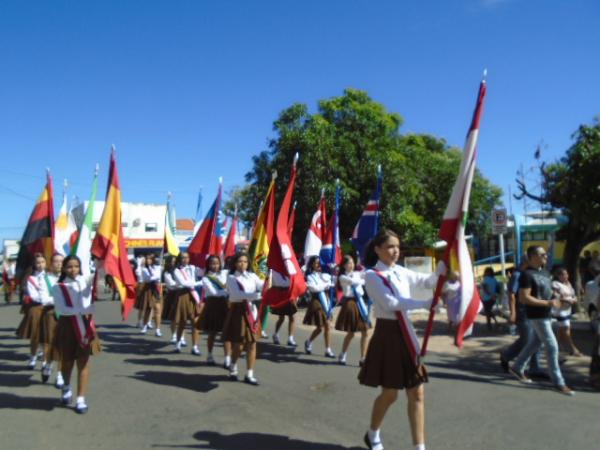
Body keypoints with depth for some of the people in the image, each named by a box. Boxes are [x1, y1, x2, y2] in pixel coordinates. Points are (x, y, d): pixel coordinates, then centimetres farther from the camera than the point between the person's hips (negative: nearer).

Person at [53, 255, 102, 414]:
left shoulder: (86, 281, 0)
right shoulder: (58, 287, -5)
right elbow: (61, 309, -15)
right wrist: (84, 309, -25)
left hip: (85, 325, 1)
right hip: (67, 326, -1)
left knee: (83, 362, 3)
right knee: (67, 361, 14)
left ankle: (81, 399, 13)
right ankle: (66, 387, 44)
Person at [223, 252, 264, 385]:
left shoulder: (252, 276, 8)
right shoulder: (231, 278, -5)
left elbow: (263, 286, -7)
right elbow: (237, 294, -21)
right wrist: (255, 295, -31)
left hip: (251, 311, 4)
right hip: (238, 311, -4)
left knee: (252, 343, 2)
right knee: (238, 344, 4)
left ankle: (249, 375, 12)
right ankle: (233, 368, 32)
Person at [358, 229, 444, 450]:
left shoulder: (401, 272, 8)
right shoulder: (372, 275, -11)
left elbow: (429, 281, 7)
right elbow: (390, 303, -22)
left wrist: (443, 264, -11)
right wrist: (425, 303, -25)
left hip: (407, 334, 6)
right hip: (387, 335, -6)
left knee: (417, 393, 7)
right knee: (390, 393, 8)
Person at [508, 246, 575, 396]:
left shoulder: (544, 272, 11)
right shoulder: (527, 274, -18)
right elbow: (523, 298, -23)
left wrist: (555, 298, 3)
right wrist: (547, 303, -24)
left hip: (545, 313, 9)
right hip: (537, 315, -9)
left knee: (536, 342, 18)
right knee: (552, 346, -5)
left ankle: (516, 368, 31)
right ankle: (559, 383, 6)